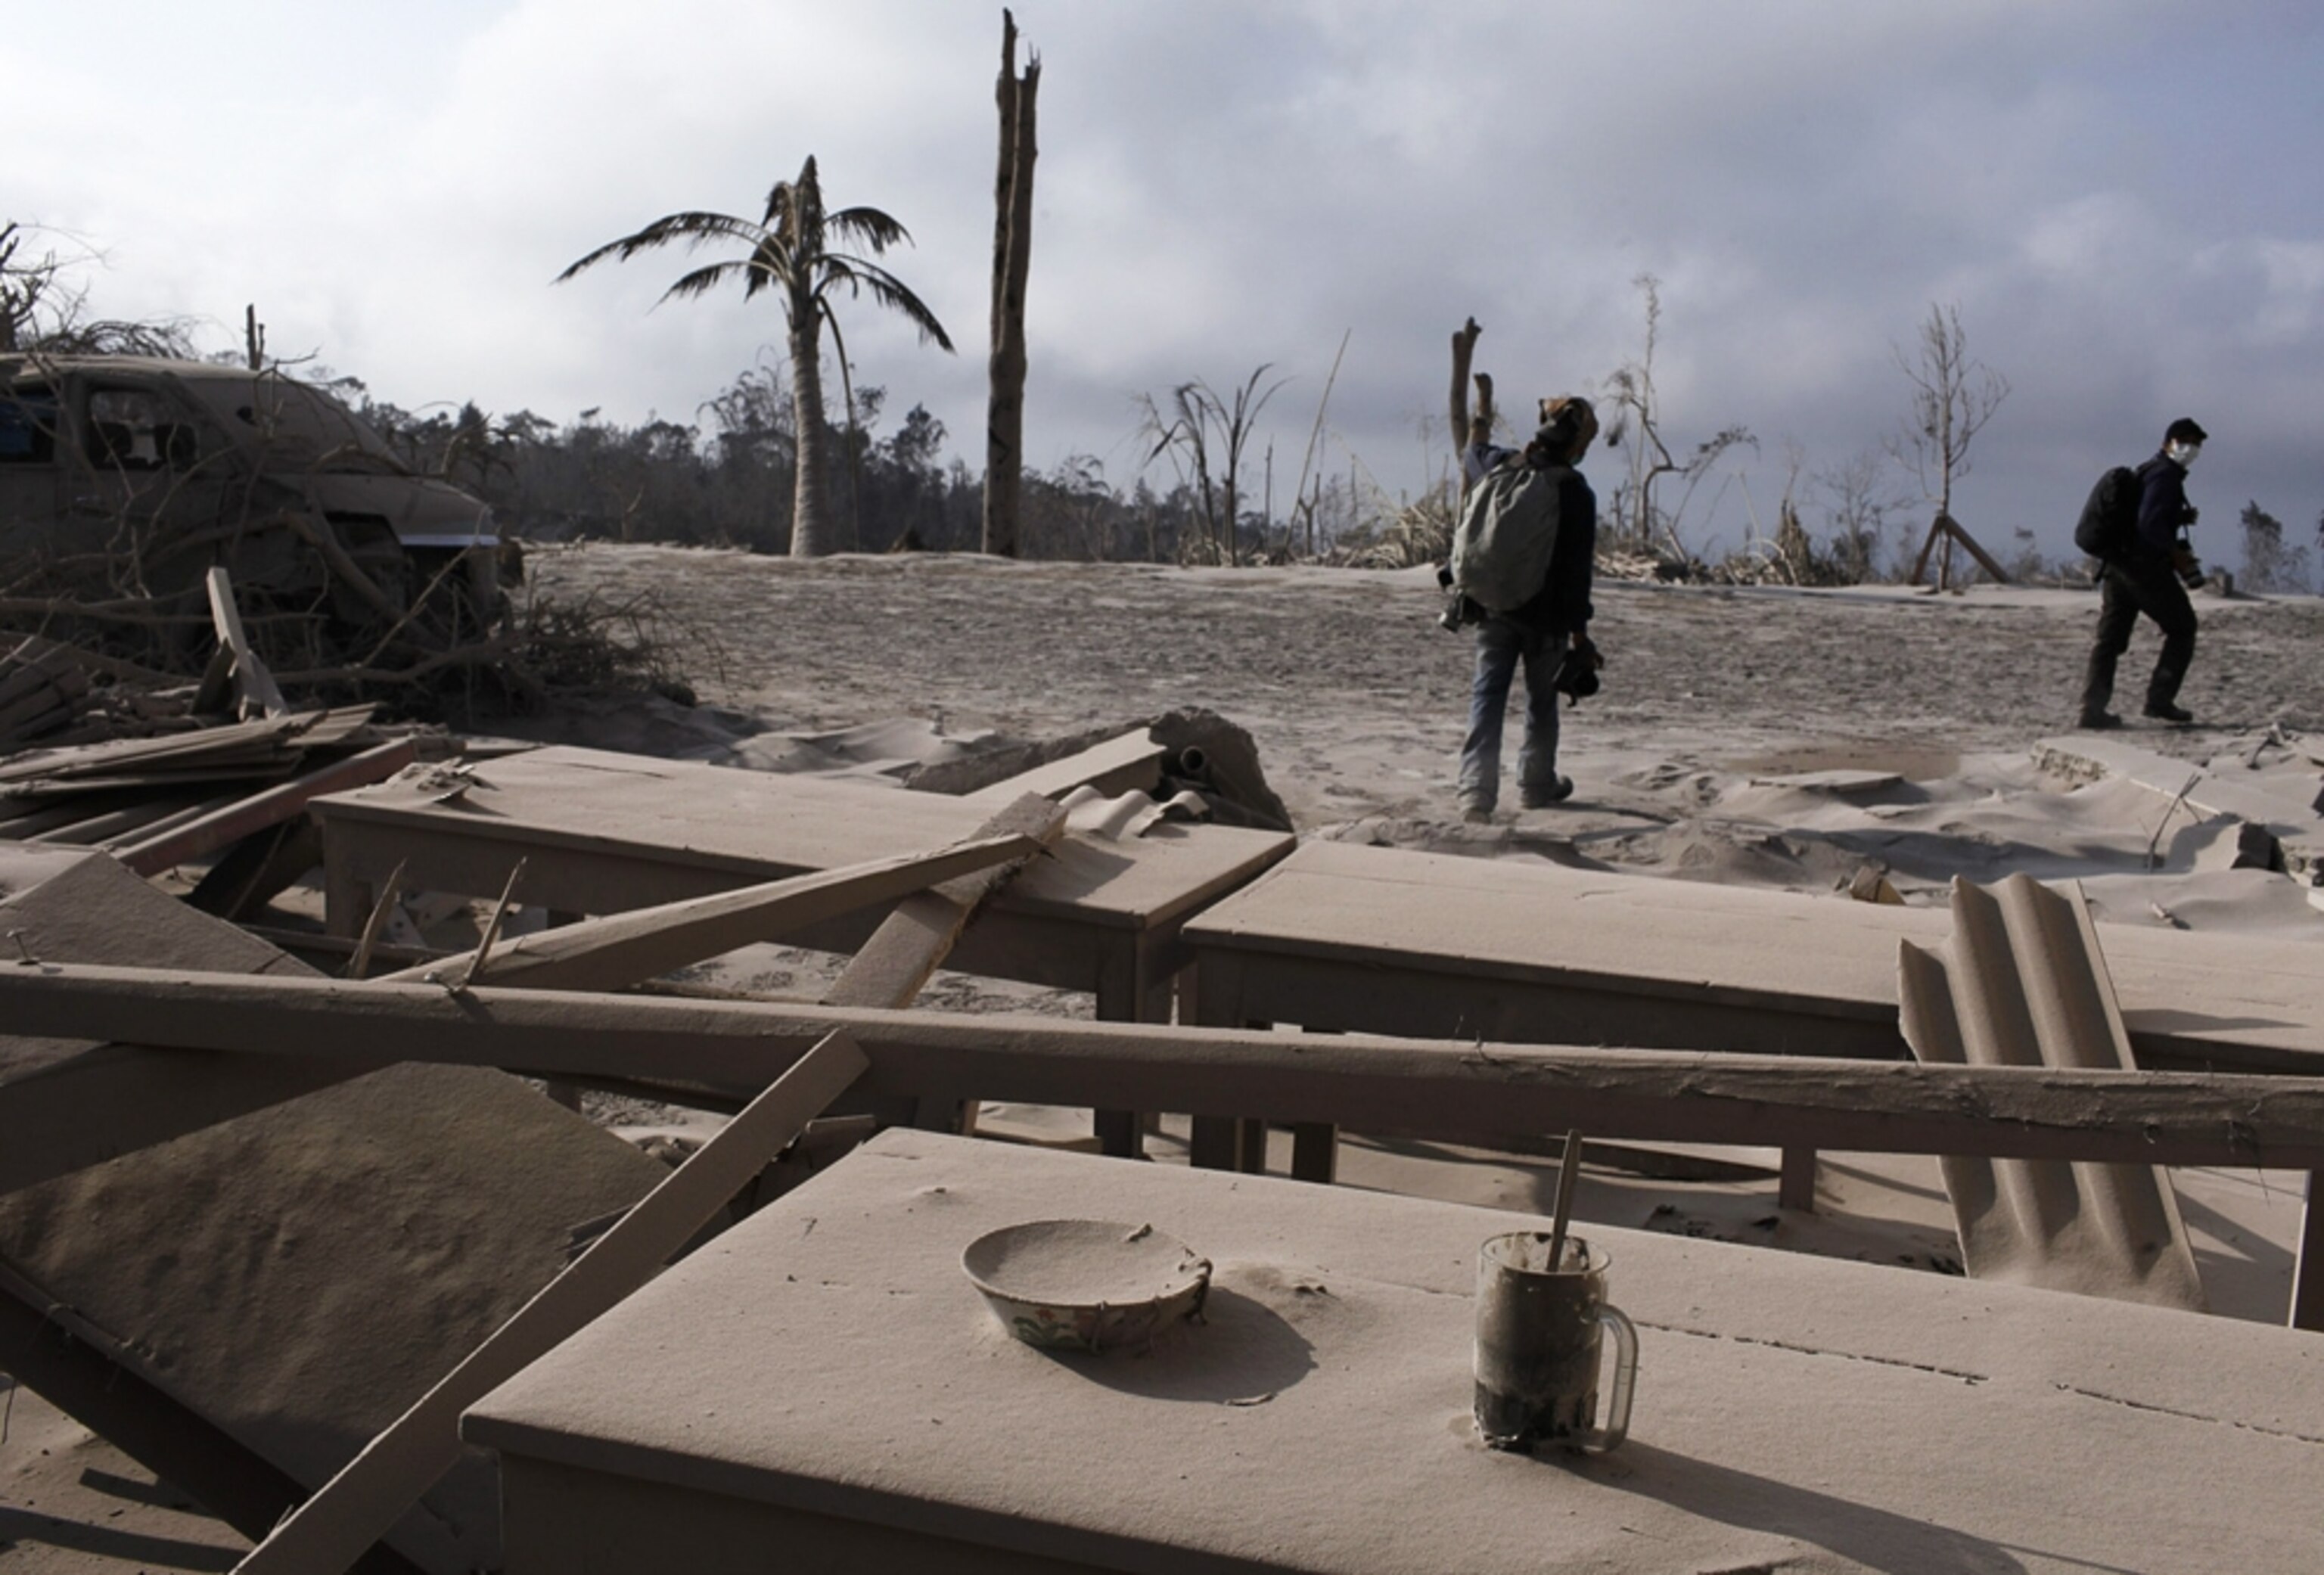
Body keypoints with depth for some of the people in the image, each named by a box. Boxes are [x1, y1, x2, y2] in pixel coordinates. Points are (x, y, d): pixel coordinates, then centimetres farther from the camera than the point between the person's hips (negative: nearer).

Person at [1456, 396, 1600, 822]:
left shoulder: (1502, 465, -4)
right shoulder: (1577, 493, -13)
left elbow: (1471, 455, 22)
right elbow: (1577, 569, -12)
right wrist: (1579, 633, -7)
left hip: (1494, 607, 3)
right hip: (1545, 616, -3)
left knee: (1487, 695, 1)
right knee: (1542, 700, 15)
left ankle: (1476, 790, -13)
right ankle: (1537, 784, 30)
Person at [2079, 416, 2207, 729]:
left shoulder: (2147, 472, 21)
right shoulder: (2165, 474, -9)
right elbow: (2150, 524, -21)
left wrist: (2182, 518, 13)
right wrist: (2174, 551, -9)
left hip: (2116, 565, 9)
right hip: (2145, 566, -9)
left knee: (2110, 638, 5)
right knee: (2182, 628, 6)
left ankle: (2093, 708, -1)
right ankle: (2160, 699, 2)